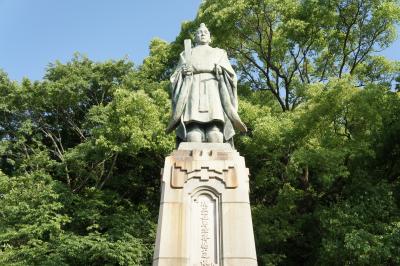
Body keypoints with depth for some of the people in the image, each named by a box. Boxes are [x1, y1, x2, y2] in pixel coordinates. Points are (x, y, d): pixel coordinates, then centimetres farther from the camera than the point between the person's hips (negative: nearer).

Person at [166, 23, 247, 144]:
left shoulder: (219, 53, 30)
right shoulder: (186, 53, 31)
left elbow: (230, 74, 15)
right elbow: (175, 77, 19)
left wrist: (220, 69, -7)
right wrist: (182, 71, -3)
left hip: (213, 90, 0)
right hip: (192, 90, 0)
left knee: (215, 134, -25)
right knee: (193, 134, -25)